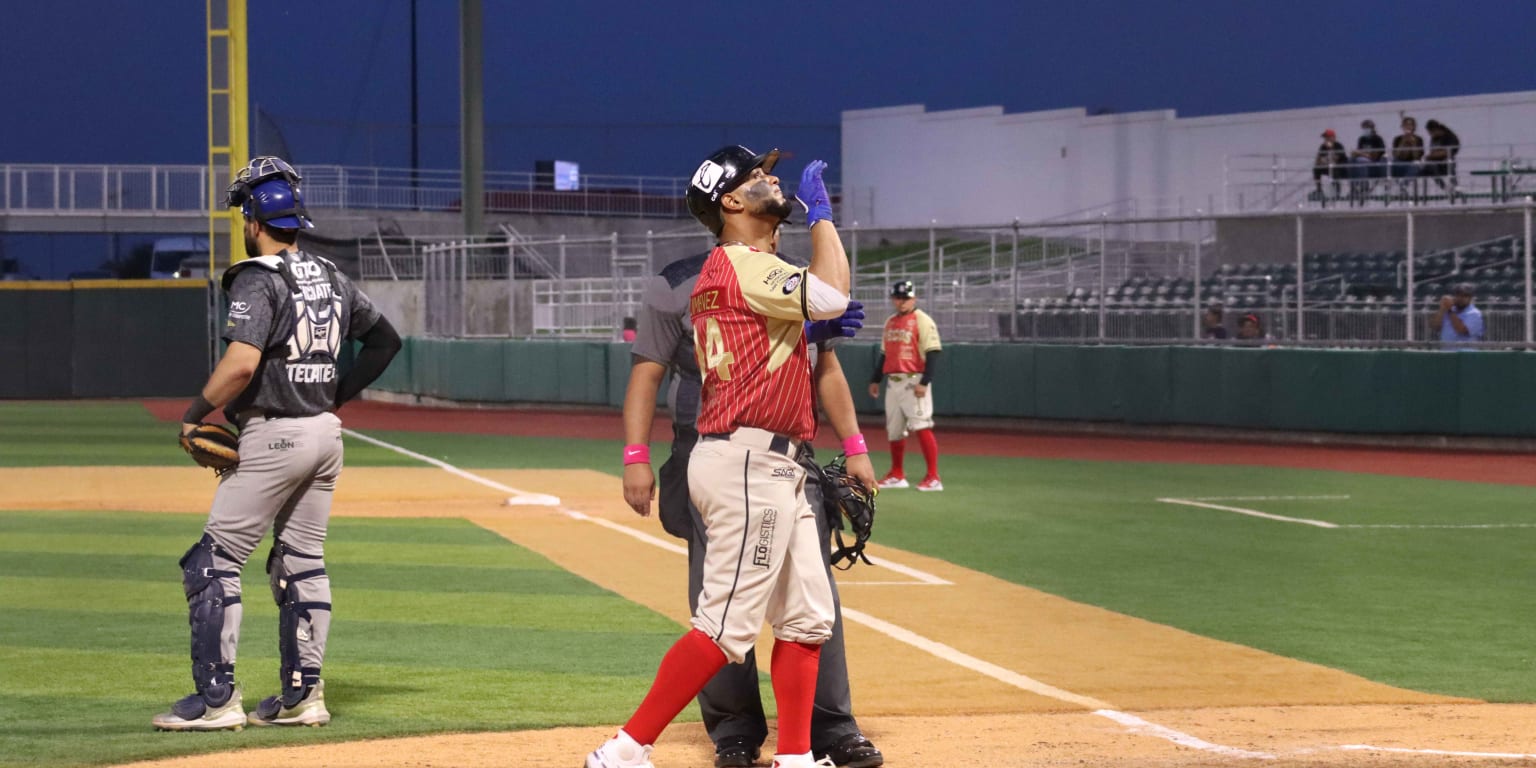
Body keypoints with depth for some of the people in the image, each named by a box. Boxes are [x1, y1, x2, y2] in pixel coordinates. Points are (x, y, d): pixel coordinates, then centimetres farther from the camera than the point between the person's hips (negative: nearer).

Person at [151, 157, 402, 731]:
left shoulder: (258, 281, -14)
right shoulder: (330, 278, 10)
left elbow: (241, 363, -27)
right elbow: (386, 339, 18)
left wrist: (194, 414, -15)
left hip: (274, 436, -8)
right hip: (326, 433, 8)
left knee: (214, 562, -4)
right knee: (301, 562, 15)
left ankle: (216, 699, -8)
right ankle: (302, 695, 16)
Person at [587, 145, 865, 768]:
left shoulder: (747, 266, 20)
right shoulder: (740, 265, -12)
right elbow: (831, 296, -23)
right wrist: (820, 212, -10)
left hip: (775, 470, 11)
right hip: (748, 464, -11)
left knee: (808, 617, 9)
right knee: (727, 626, -11)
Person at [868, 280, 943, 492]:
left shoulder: (922, 321, -6)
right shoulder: (890, 322, 17)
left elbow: (932, 353, -13)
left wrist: (924, 382, -20)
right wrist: (875, 379, 20)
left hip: (914, 381, -8)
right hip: (893, 382, 8)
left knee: (921, 426, -15)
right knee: (893, 430, 12)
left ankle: (933, 477, -16)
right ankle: (896, 475, 24)